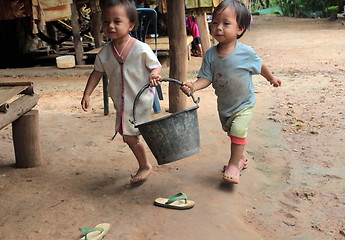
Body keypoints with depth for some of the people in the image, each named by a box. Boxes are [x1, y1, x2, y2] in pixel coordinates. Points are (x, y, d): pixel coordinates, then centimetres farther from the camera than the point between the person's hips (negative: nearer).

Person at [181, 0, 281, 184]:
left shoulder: (246, 52, -23)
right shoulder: (210, 55, -16)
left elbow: (259, 66, -4)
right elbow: (206, 78, -17)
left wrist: (271, 78, 13)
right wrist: (194, 86, -37)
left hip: (244, 104, -4)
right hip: (224, 105, 4)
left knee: (238, 132, -16)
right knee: (231, 133, 20)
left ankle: (234, 165, 5)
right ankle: (241, 158, 43)